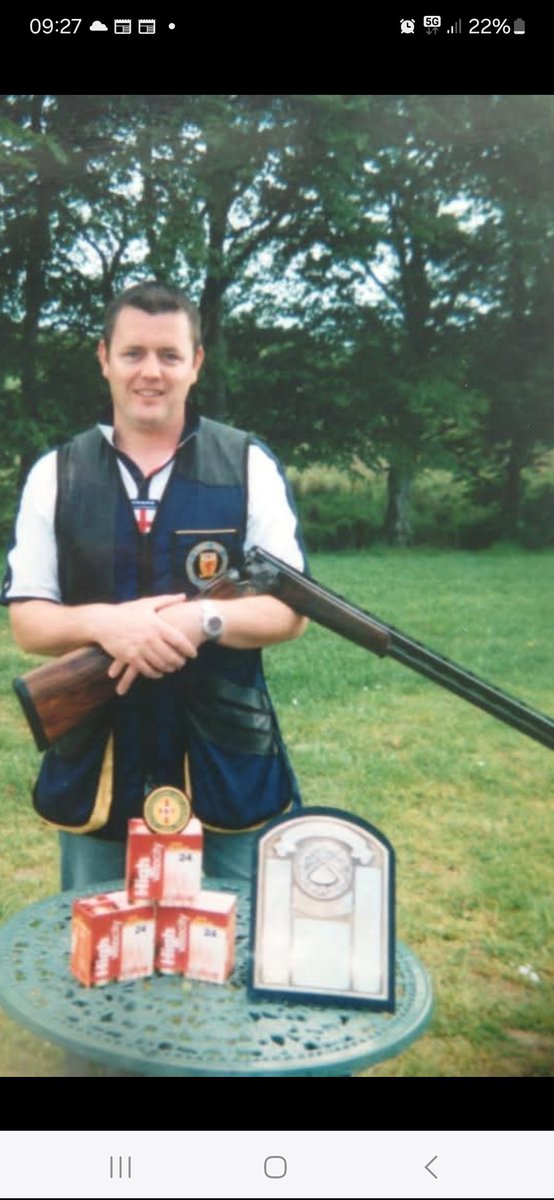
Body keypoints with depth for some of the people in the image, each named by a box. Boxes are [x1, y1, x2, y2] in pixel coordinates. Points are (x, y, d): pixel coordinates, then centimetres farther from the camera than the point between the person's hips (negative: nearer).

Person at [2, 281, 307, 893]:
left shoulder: (249, 466, -2)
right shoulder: (56, 474, 1)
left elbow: (291, 611, -3)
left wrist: (203, 619, -22)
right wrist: (102, 621, -20)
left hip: (228, 767, -1)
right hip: (96, 771, 1)